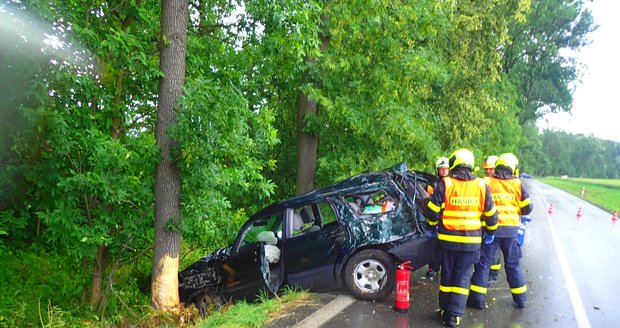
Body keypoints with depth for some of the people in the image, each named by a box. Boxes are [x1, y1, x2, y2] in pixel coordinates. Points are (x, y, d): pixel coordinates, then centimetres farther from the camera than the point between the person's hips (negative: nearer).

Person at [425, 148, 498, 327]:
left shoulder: (445, 184, -8)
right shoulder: (481, 186, -2)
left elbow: (433, 210, -5)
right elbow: (491, 214, 8)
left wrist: (433, 226, 15)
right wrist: (490, 232, 25)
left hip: (447, 239, 0)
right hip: (471, 241, 1)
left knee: (447, 275, 13)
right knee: (462, 277, 7)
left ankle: (445, 310, 24)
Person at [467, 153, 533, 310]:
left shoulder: (487, 183, -5)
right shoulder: (517, 185, -1)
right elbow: (527, 208, 3)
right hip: (511, 229, 2)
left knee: (483, 263, 6)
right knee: (513, 265, 16)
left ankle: (477, 298, 7)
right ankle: (520, 299, 26)